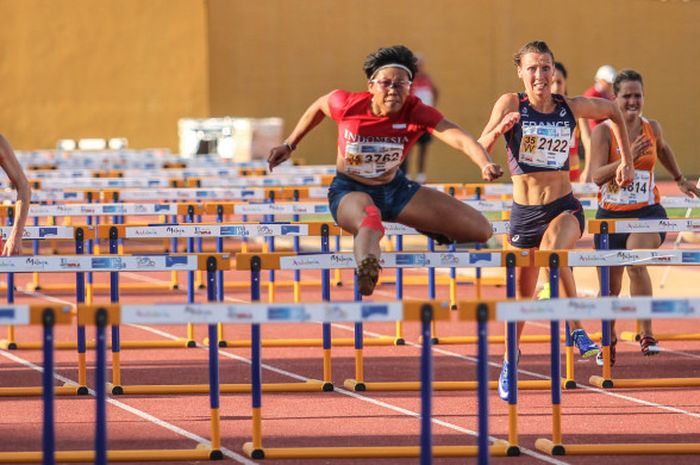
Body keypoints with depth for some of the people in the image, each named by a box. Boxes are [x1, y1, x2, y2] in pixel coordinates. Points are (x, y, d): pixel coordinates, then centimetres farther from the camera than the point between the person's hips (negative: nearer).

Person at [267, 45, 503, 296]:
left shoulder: (416, 112, -22)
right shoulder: (347, 104, -20)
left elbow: (459, 138, -38)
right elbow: (318, 107, 5)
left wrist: (486, 165, -57)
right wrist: (289, 145, 11)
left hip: (395, 188, 3)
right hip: (349, 190, -3)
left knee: (480, 230, -3)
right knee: (370, 221, -45)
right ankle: (366, 270, -78)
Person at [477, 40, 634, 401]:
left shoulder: (571, 108, -1)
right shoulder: (511, 104, -7)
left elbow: (613, 111, 19)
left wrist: (627, 161, 17)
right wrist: (499, 130, -35)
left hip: (564, 208, 0)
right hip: (524, 212, 0)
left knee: (552, 246, -37)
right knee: (522, 293, 10)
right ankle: (510, 362, 31)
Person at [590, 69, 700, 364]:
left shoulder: (652, 128, 2)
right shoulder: (603, 132, -9)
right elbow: (597, 175, -21)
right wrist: (628, 157, -32)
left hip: (647, 212, 0)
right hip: (611, 216, 0)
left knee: (637, 265, -30)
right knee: (610, 286, 11)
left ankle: (646, 333, -19)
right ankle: (608, 340, 38)